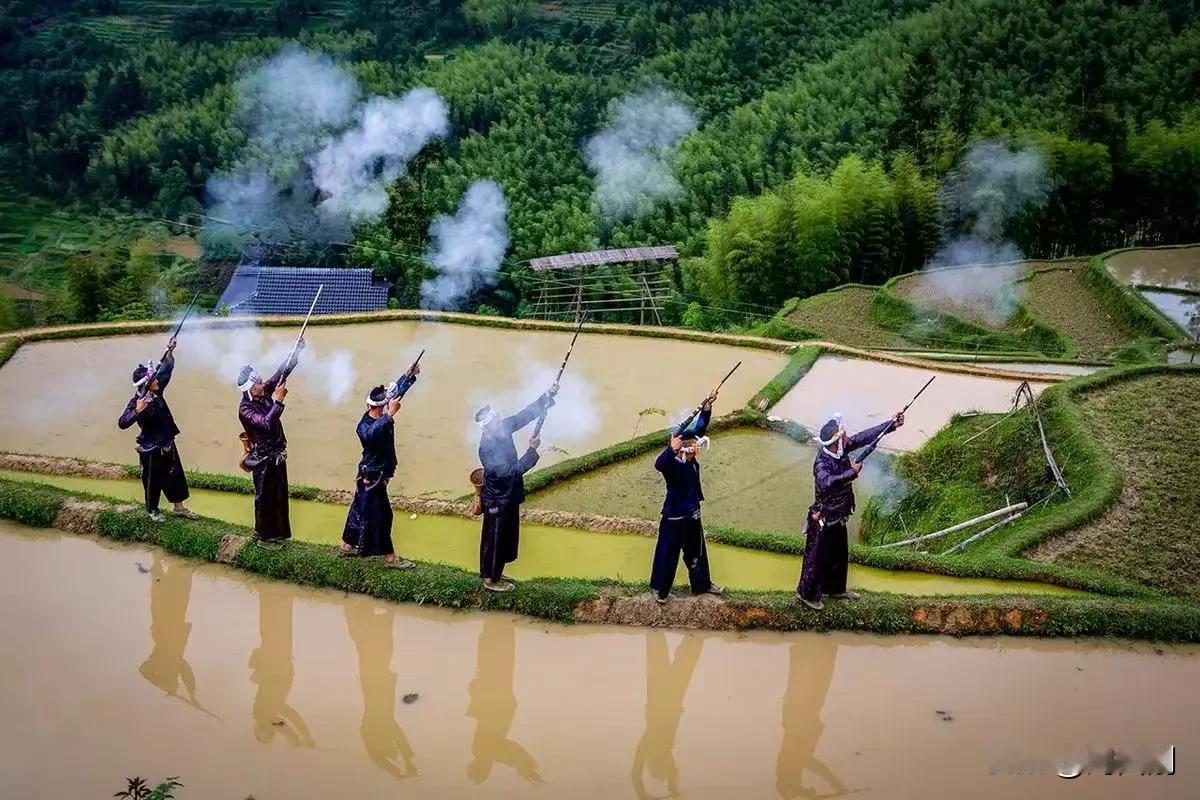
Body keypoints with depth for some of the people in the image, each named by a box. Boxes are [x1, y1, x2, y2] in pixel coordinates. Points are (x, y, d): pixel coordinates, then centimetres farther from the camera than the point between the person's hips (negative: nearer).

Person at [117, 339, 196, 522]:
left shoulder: (157, 392, -4)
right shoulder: (137, 402, -25)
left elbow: (166, 370, 9)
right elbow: (122, 423, -34)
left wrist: (170, 352, 1)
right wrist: (137, 411, -48)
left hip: (167, 444, 7)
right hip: (150, 448, -7)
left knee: (176, 475, 17)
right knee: (153, 480, 11)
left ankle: (179, 508, 31)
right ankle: (152, 510, 32)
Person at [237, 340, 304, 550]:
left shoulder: (264, 393, -2)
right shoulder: (245, 409, -22)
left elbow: (282, 373, 0)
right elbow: (266, 423, -36)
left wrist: (297, 351, -8)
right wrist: (278, 401, -32)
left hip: (277, 454, 8)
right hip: (263, 459, -8)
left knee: (279, 495, 17)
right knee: (265, 497, 4)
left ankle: (275, 531, 31)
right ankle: (264, 537, 17)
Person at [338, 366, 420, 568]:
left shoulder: (381, 416, -5)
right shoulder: (365, 426, -29)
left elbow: (397, 390, 5)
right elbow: (372, 433, -54)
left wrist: (411, 375, -2)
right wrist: (390, 415, -58)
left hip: (375, 474, 9)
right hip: (372, 477, -9)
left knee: (361, 509, 20)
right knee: (380, 515, 0)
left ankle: (347, 545, 35)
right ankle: (389, 556, 9)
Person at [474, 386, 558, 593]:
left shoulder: (502, 429, -7)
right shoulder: (487, 449, -30)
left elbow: (526, 415, -4)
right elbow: (512, 471, -32)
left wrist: (548, 396, -14)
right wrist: (532, 450, -32)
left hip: (509, 495, 9)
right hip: (497, 500, -9)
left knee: (507, 537, 21)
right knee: (495, 539, 7)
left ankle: (495, 572, 37)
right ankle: (490, 579, 22)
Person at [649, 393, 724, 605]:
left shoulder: (691, 460, -5)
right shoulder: (671, 464, -24)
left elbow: (699, 430, -4)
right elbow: (659, 464, -49)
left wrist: (706, 409, -13)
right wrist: (671, 449, -65)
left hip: (693, 515, 7)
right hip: (674, 517, -7)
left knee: (696, 551, 22)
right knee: (668, 554, 7)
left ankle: (701, 584, 39)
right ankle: (662, 590, 22)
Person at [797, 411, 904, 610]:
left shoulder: (841, 450, -7)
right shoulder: (822, 462, -31)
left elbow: (864, 436, 1)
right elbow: (827, 482, -51)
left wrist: (891, 424, 1)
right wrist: (852, 472, -41)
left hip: (838, 517, 9)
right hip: (823, 519, -9)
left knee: (840, 555, 24)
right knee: (816, 557, 8)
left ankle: (835, 588, 44)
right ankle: (807, 593, 26)